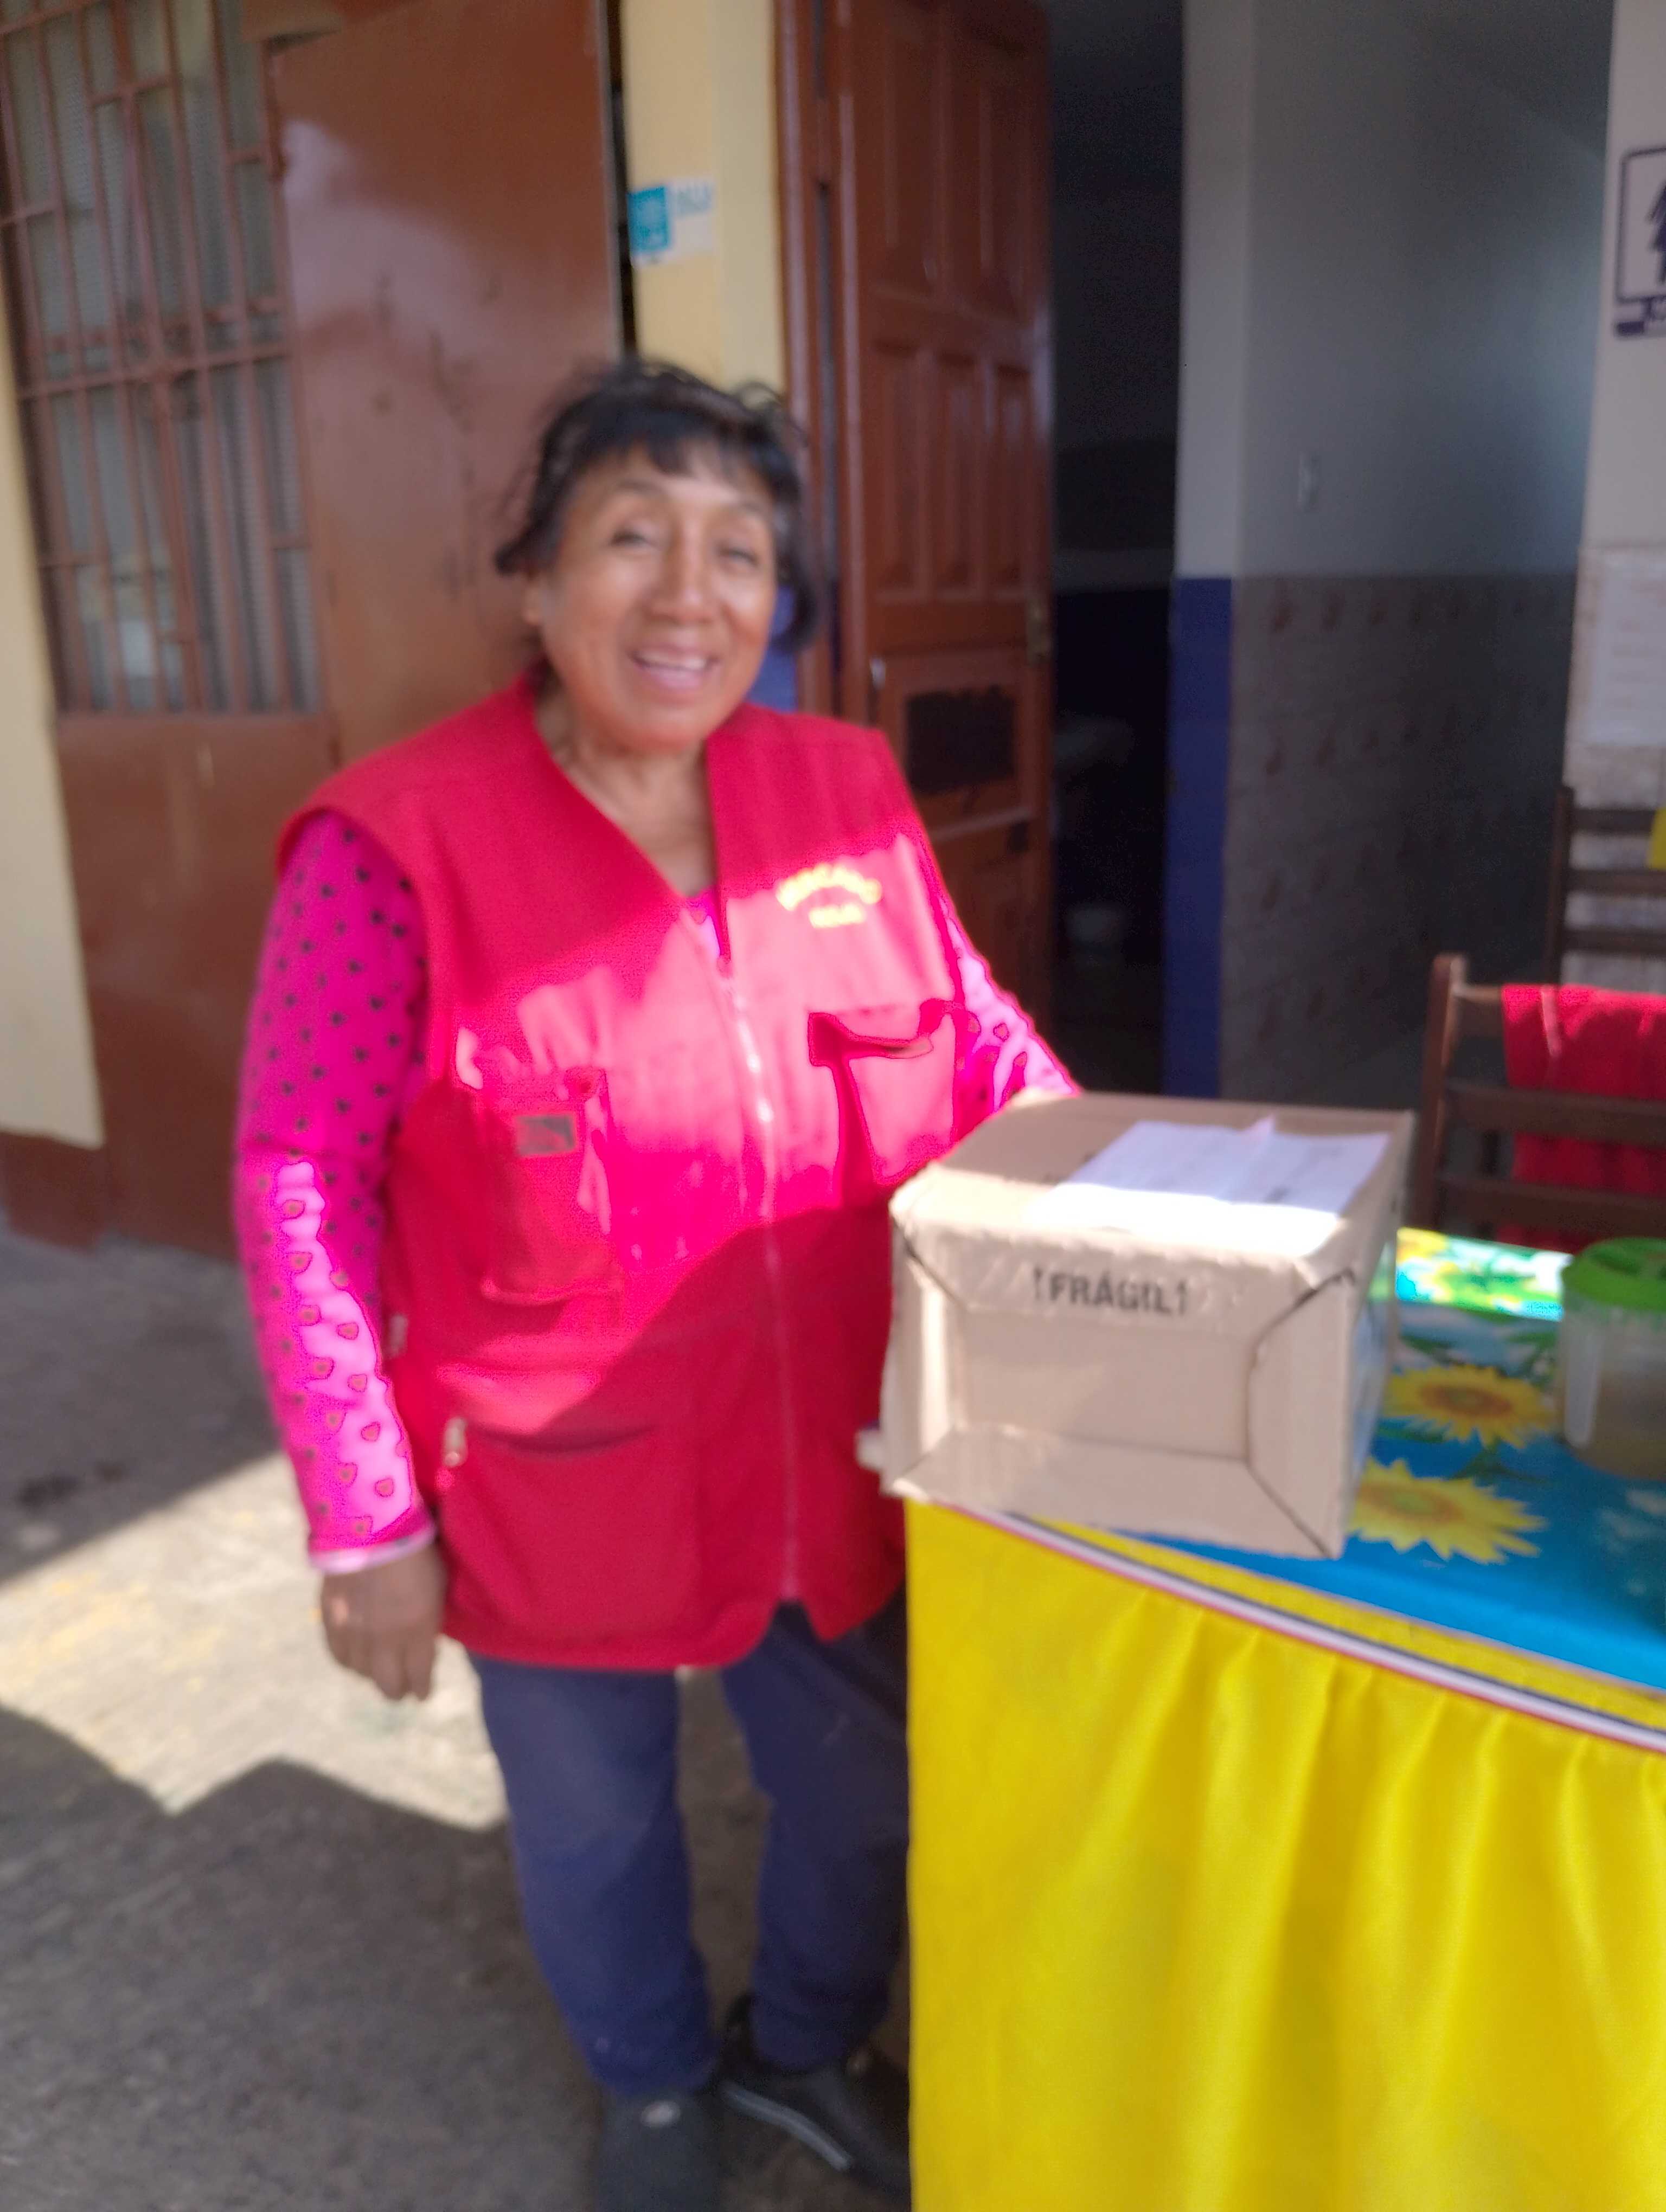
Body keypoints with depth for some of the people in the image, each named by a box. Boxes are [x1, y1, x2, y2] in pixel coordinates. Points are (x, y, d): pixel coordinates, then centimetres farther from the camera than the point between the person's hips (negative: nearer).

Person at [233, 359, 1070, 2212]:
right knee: (597, 1822, 22)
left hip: (833, 1462, 4)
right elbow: (300, 1192, -14)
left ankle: (806, 2044, 57)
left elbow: (978, 1039, 6)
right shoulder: (396, 843, -18)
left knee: (866, 1792, 23)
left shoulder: (845, 792, -4)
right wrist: (365, 1519, -12)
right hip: (558, 1495, -3)